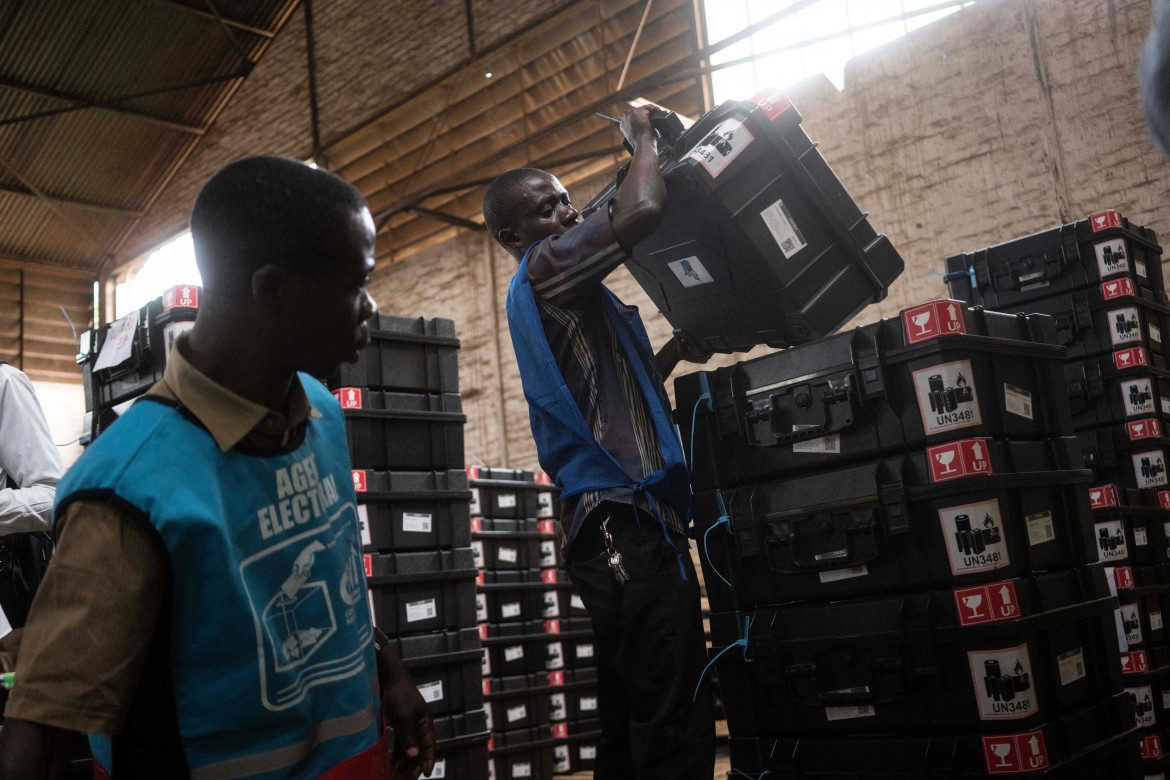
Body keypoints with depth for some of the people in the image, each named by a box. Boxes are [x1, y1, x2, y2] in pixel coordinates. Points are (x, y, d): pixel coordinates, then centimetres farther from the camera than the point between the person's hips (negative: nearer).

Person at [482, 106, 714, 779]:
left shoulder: (568, 297, 25)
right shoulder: (542, 270, -4)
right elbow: (642, 213, -19)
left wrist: (676, 349, 26)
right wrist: (644, 137, -1)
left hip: (620, 525, 10)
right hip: (628, 522, -10)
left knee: (633, 715, 13)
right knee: (675, 726, -12)